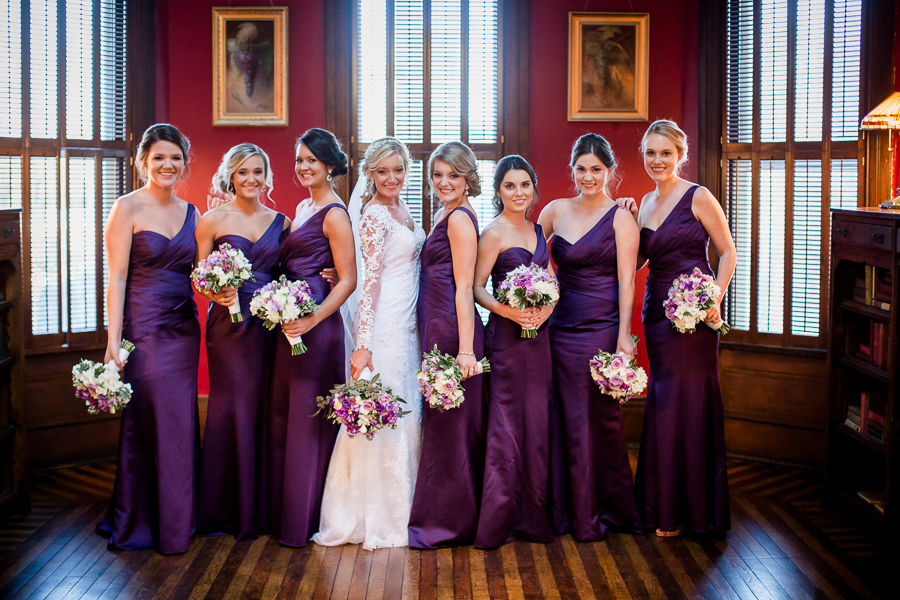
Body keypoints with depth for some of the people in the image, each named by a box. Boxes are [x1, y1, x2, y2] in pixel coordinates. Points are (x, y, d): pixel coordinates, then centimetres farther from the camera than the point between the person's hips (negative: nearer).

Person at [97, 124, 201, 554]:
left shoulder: (191, 213, 12)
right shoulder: (128, 208, -5)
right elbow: (117, 278, -9)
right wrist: (114, 340, -15)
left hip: (184, 328, 6)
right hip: (144, 326, -5)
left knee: (180, 421, 9)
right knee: (145, 421, -1)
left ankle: (176, 519, 22)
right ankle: (137, 523, 13)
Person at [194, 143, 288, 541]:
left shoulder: (281, 222, 11)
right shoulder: (213, 220, 2)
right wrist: (217, 295, -19)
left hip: (270, 325, 3)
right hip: (229, 324, -3)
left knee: (265, 411, 3)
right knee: (230, 409, -3)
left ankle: (259, 509, 14)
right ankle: (224, 511, 8)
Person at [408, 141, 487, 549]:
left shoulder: (459, 218, -11)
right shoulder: (445, 214, 18)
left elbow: (464, 288, -18)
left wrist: (465, 349, -23)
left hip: (452, 331, -10)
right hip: (436, 330, 10)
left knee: (447, 424, -3)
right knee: (444, 422, 14)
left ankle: (449, 522, 7)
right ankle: (449, 518, 23)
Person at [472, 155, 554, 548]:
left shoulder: (537, 230, 13)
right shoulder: (494, 234, -7)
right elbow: (476, 287, -8)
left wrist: (547, 306, -4)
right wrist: (506, 310, -23)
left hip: (538, 335, 7)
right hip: (506, 337, -7)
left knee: (537, 420, 8)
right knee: (507, 422, -5)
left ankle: (533, 514, 18)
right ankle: (499, 520, 4)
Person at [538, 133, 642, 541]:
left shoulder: (620, 218, -2)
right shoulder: (556, 211, 9)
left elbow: (626, 280, -7)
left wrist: (623, 336, -14)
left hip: (602, 329, -4)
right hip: (562, 327, 4)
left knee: (600, 419, 1)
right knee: (567, 419, 7)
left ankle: (609, 511, 14)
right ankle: (571, 512, 17)